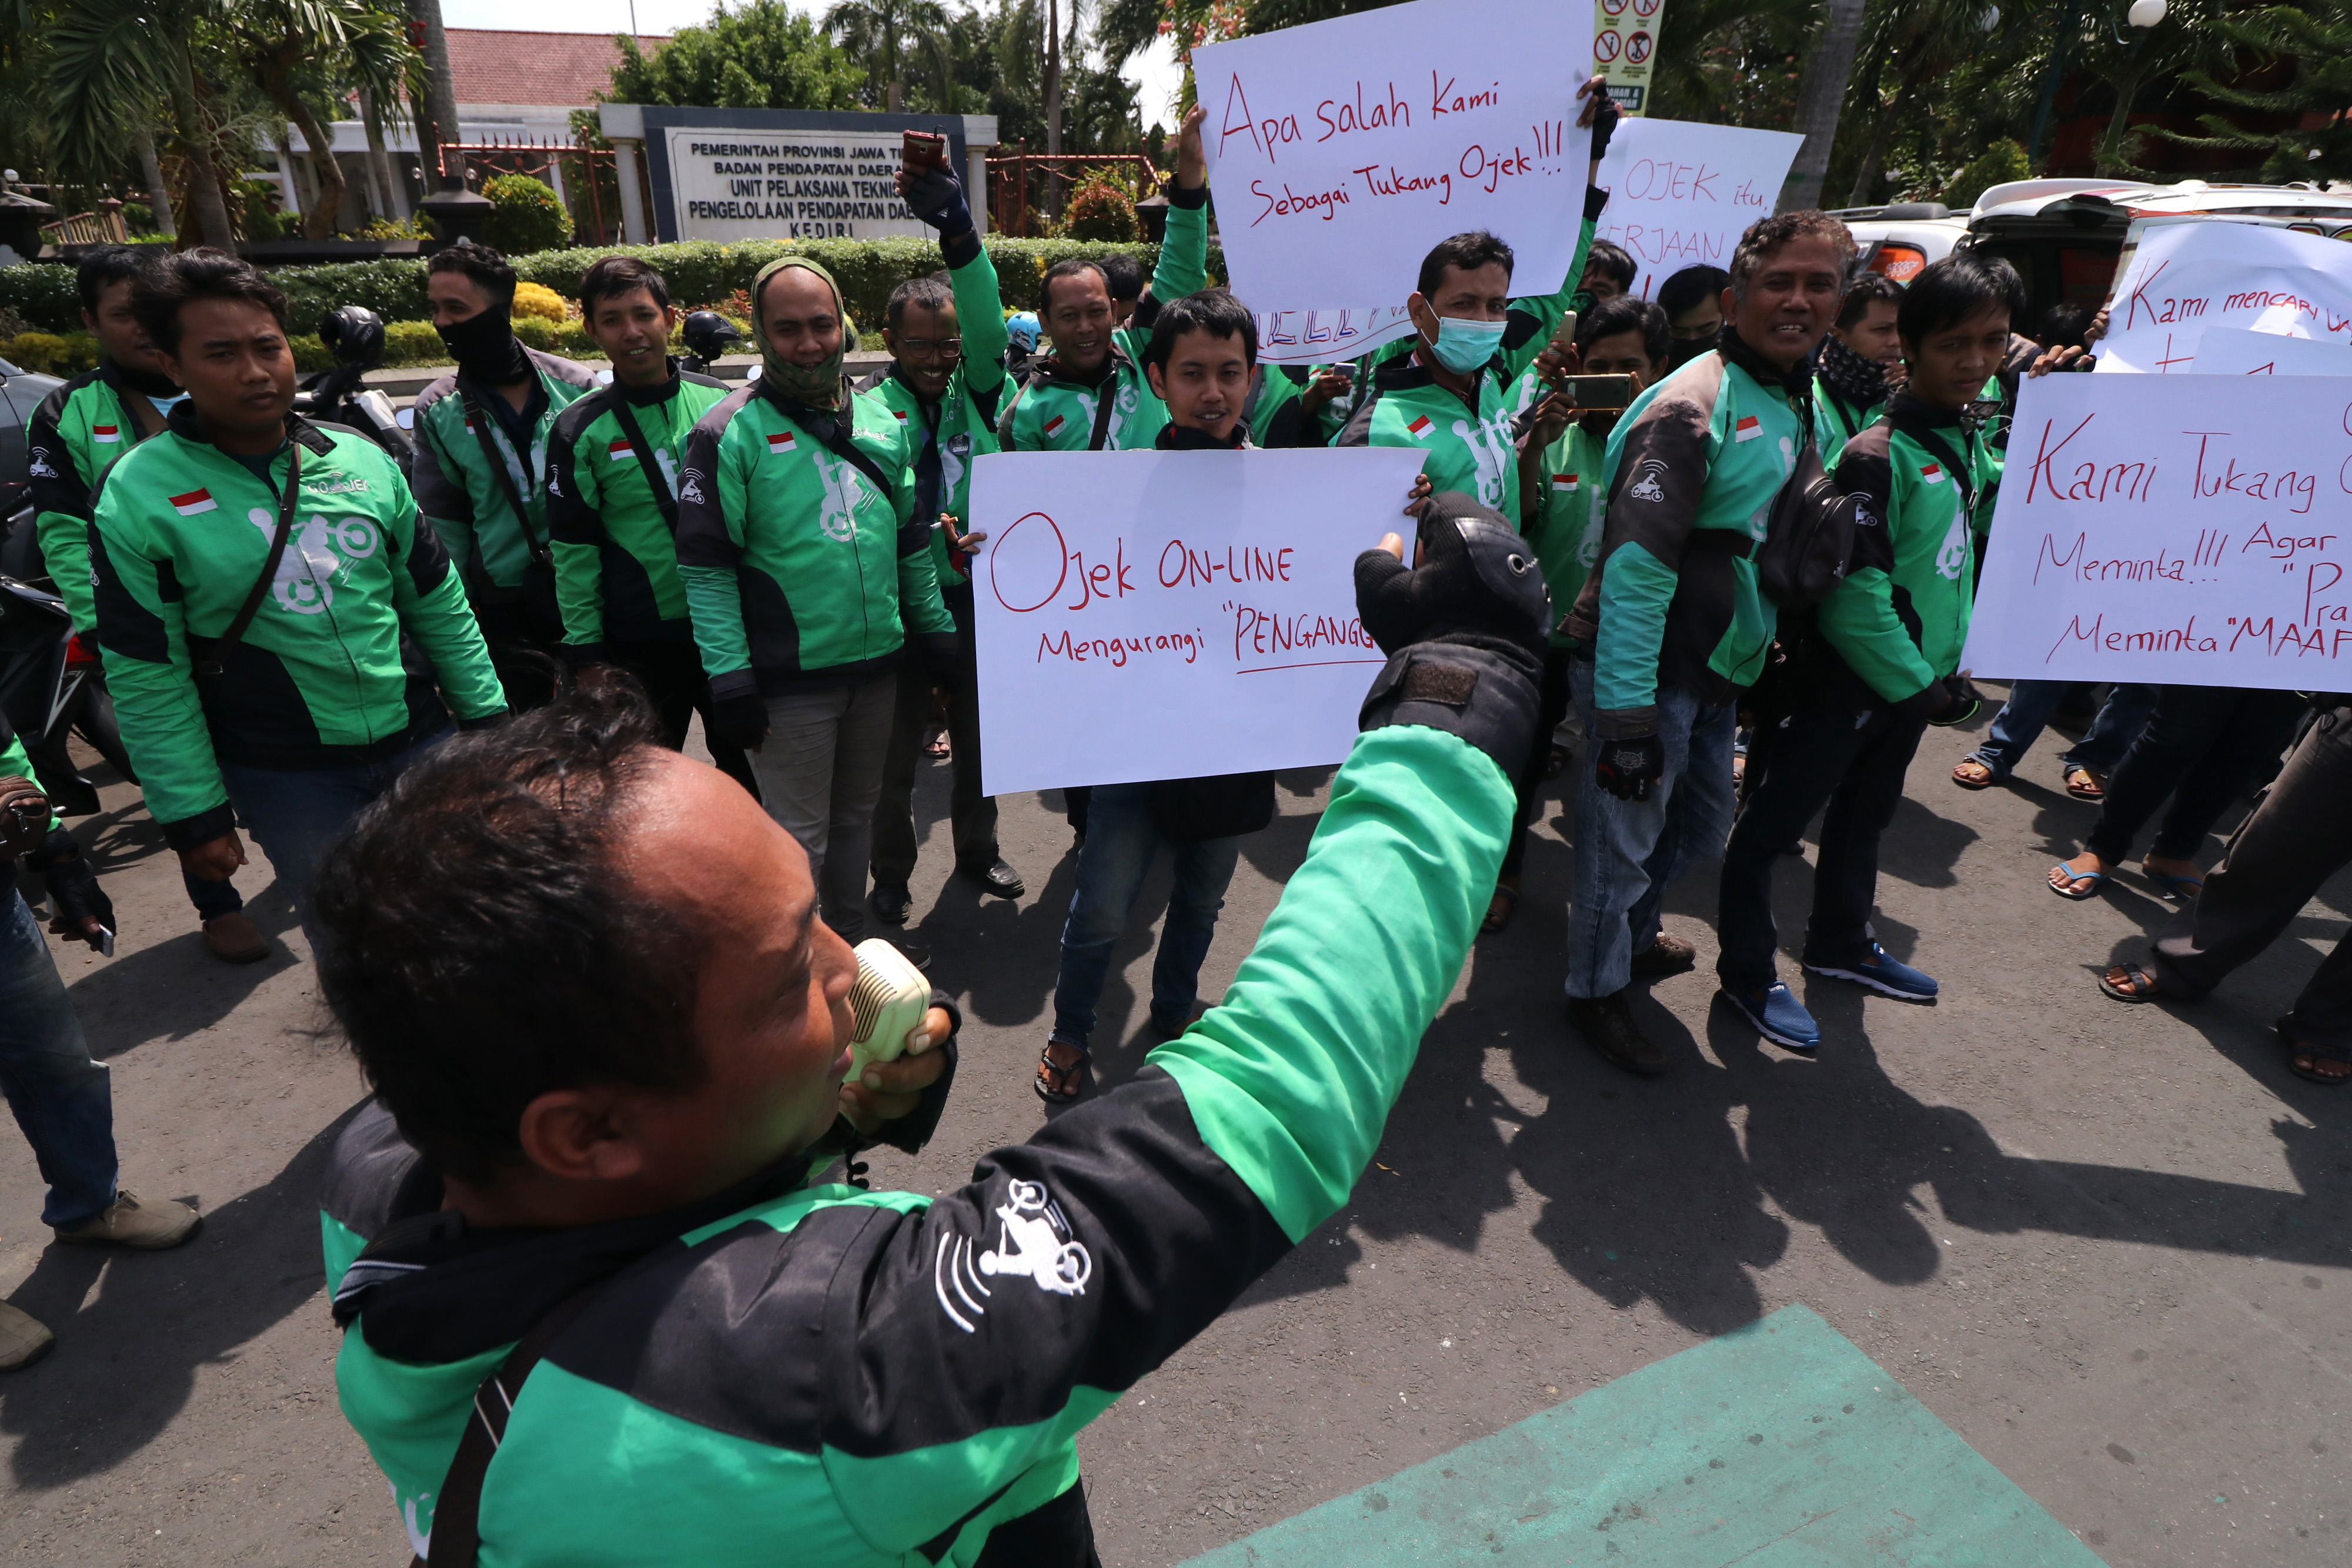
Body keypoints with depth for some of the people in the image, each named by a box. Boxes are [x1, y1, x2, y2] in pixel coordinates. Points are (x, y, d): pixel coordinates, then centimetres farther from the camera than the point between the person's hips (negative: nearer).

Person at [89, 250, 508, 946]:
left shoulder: (361, 459, 1)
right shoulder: (136, 496, -8)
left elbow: (439, 606, 6)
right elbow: (148, 679, -6)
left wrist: (487, 719, 5)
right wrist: (194, 815, -6)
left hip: (419, 740, 3)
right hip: (286, 777, -2)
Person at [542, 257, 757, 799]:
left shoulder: (720, 402, 1)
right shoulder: (580, 430, -4)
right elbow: (573, 550, -2)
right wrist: (586, 649, -4)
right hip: (640, 646, -2)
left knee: (746, 768, 17)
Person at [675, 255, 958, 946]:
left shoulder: (882, 420, 7)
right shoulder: (730, 431, -9)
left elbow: (912, 539, 15)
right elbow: (705, 564, -11)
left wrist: (936, 631, 12)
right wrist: (730, 679, -15)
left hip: (878, 663, 5)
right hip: (791, 677, -5)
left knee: (856, 813, 18)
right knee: (801, 838, 2)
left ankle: (851, 942, 35)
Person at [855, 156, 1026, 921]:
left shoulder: (974, 392, 0)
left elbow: (987, 325, -19)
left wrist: (959, 234, -35)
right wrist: (933, 546, -30)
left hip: (979, 597, 3)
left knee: (979, 735, 18)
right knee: (896, 748, 10)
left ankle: (977, 851, 38)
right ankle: (892, 876, 29)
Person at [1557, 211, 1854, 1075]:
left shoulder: (1800, 403, 11)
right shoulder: (1694, 406, -18)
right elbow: (1635, 566, -25)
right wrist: (1626, 713, -28)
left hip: (1718, 671, 9)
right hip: (1648, 672, -9)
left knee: (1702, 824, 22)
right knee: (1625, 834, 3)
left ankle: (1629, 928, 47)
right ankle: (1598, 990, 23)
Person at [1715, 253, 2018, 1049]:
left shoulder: (1971, 441, 8)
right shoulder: (1878, 454, -18)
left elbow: (1962, 560, 17)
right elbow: (1855, 595, -22)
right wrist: (1920, 686, -17)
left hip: (1915, 678, 9)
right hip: (1843, 677, -9)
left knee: (1864, 814, 22)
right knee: (1775, 821, 1)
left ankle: (1840, 943, 39)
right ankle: (1747, 971, 14)